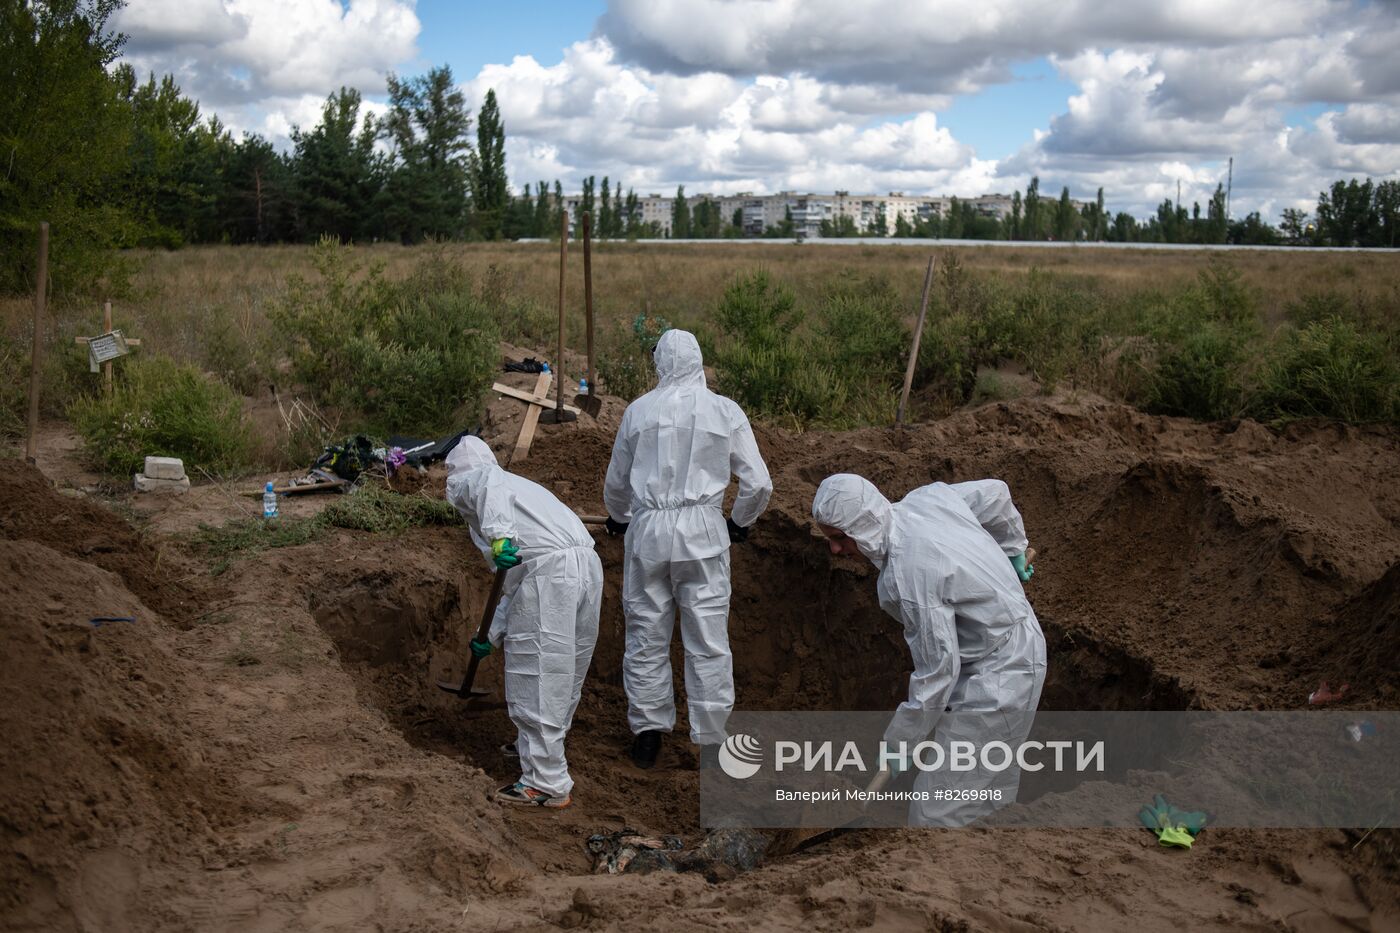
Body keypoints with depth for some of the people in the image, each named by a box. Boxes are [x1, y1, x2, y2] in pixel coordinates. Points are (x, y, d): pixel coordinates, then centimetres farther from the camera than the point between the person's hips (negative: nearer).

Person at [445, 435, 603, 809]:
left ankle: (548, 784, 7)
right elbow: (515, 586, 35)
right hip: (588, 564, 9)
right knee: (564, 675, 23)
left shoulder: (465, 481, 14)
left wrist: (498, 537, -27)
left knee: (536, 680, 1)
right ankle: (536, 749, 43)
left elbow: (492, 483, -15)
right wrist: (493, 638, 39)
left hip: (549, 571, -9)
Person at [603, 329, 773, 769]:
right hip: (703, 528, -1)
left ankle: (648, 732, 18)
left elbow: (616, 482, 14)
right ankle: (711, 740, 8)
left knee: (647, 635, 12)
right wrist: (740, 521, 20)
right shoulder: (726, 411, 0)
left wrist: (619, 518, 33)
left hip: (647, 529, 1)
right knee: (708, 641, 5)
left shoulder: (639, 410, 4)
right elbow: (758, 483, 1)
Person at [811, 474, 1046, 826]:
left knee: (936, 815, -8)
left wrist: (899, 744, -10)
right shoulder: (927, 497, -5)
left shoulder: (910, 576, -30)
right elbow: (995, 493, 13)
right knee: (990, 793, 21)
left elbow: (937, 672, -23)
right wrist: (1013, 550, 30)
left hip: (997, 677, -10)